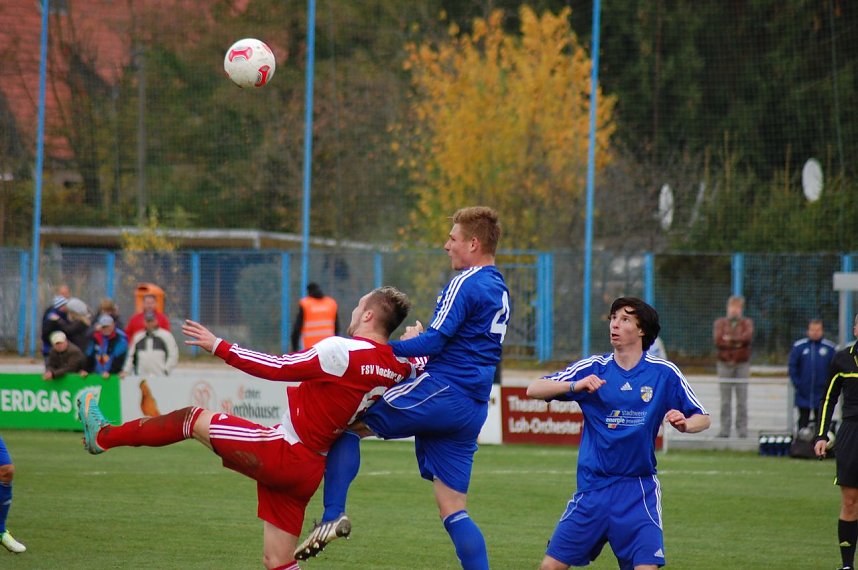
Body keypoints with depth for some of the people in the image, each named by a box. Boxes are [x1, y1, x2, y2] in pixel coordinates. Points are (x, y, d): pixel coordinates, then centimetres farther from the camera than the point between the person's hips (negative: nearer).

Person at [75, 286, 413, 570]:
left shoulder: (342, 350, -19)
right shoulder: (395, 367, 0)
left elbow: (278, 368, -15)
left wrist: (218, 346, -9)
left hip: (281, 452, -7)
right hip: (308, 470, 7)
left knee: (194, 419, 9)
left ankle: (103, 436, 21)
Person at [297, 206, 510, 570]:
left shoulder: (466, 284, -10)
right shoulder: (500, 291, 19)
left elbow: (434, 342, -15)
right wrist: (420, 339, 12)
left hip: (442, 392, -8)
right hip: (473, 410, 8)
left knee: (348, 422, 3)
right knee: (453, 512, 8)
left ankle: (333, 516, -10)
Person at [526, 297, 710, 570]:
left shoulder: (663, 373, 0)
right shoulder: (593, 368, 1)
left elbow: (703, 418, 6)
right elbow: (533, 390, -6)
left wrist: (684, 423, -18)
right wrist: (575, 385, -24)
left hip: (638, 490, -1)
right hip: (593, 486, 1)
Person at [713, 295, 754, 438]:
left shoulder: (747, 323, 9)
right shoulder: (720, 323, 11)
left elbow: (747, 337, -12)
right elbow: (718, 340, -6)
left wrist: (729, 338, -10)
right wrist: (737, 342, -12)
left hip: (742, 363, -1)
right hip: (725, 364, 1)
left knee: (742, 400, -3)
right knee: (725, 400, 0)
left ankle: (742, 429, -1)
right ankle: (724, 429, 1)